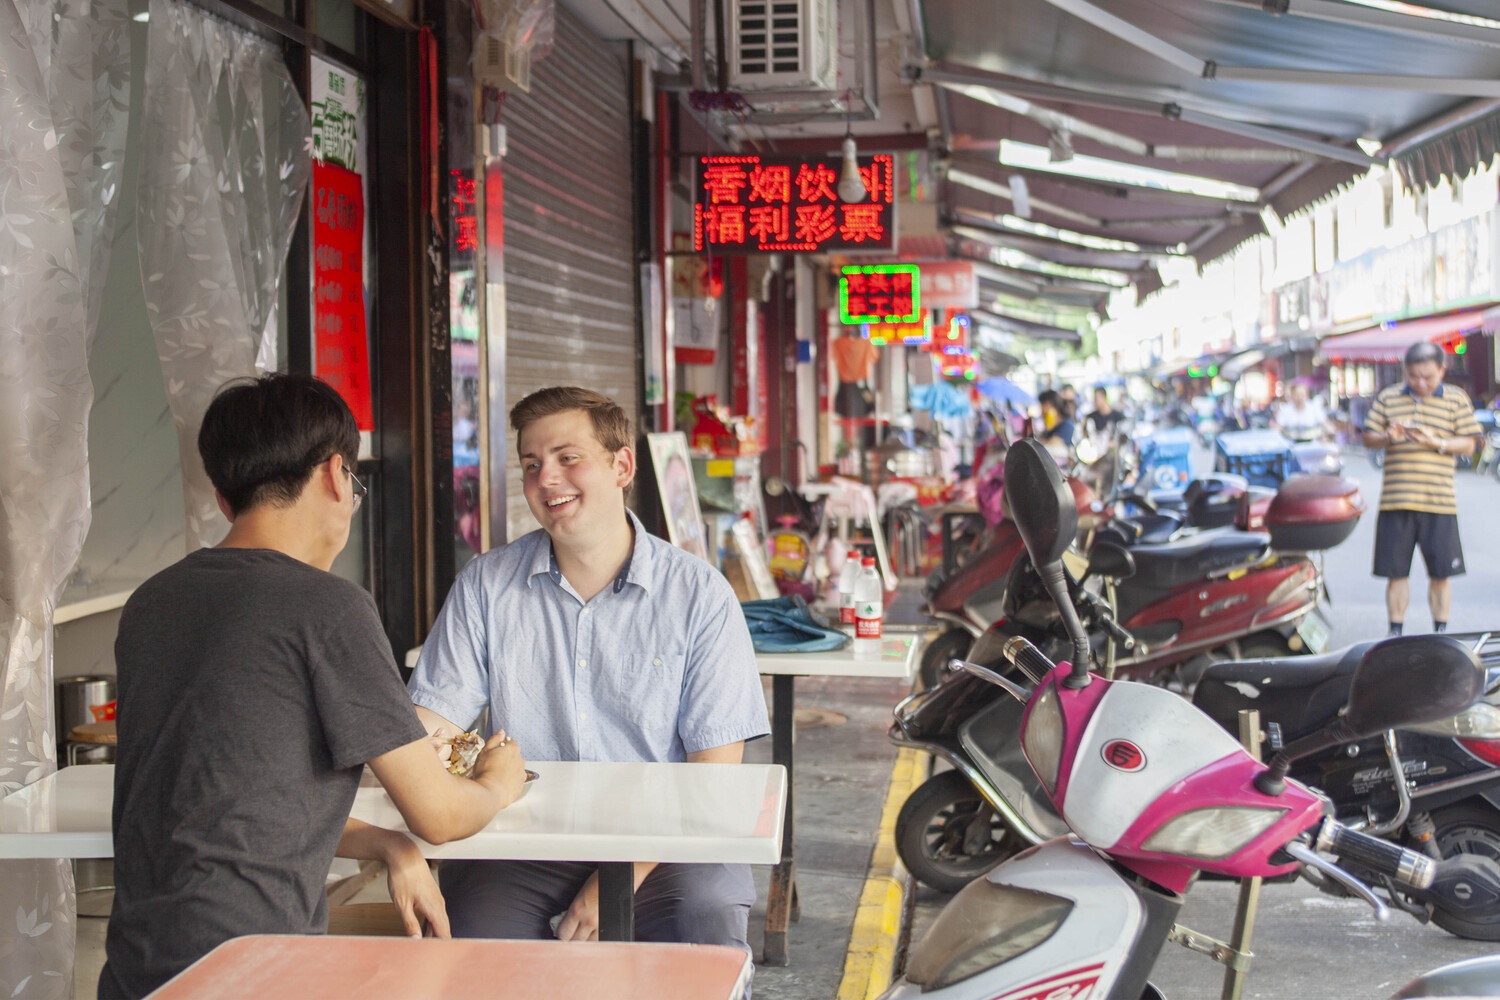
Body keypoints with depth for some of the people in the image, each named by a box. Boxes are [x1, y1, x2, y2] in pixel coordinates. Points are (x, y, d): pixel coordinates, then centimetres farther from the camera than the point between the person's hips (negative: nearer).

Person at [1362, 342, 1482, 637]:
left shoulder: (1457, 399, 5)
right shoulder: (1387, 398, 9)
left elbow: (1468, 445, 3)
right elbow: (1368, 437, 11)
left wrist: (1436, 443, -14)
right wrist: (1387, 437, -11)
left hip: (1439, 503, -1)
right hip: (1395, 501, 1)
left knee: (1440, 573, 4)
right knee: (1395, 572, 5)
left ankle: (1440, 633, 18)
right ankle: (1395, 633, 16)